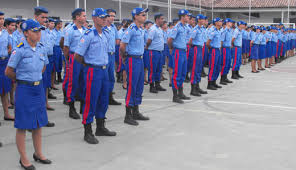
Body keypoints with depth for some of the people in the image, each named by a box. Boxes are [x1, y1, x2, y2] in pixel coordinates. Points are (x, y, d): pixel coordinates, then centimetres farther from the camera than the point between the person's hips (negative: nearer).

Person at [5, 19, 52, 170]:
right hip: (24, 89, -6)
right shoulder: (20, 50, -15)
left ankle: (38, 154, 30)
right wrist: (22, 78, 5)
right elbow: (8, 72, -10)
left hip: (38, 88, 6)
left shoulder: (41, 48, 4)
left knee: (39, 123, 14)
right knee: (23, 125, 3)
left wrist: (35, 77, 12)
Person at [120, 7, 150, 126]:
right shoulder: (131, 29, -15)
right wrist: (125, 56, -3)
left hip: (140, 59, 9)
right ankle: (128, 116, 4)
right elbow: (122, 46, -18)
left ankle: (136, 112, 24)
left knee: (139, 87, 13)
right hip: (133, 60, -9)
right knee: (131, 87, -4)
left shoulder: (141, 30, 12)